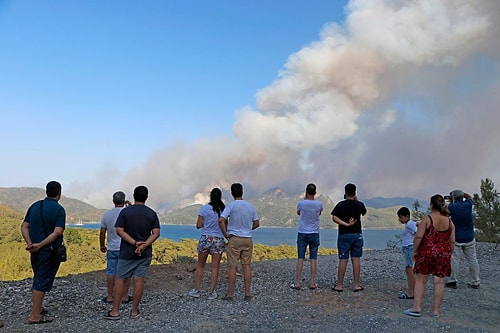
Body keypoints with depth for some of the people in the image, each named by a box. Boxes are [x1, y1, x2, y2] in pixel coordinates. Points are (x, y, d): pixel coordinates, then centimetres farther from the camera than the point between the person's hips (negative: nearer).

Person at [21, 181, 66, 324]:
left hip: (35, 251, 7)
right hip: (49, 251, -6)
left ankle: (37, 308, 29)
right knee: (42, 282, -1)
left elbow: (24, 227, 3)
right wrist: (40, 245, -19)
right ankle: (35, 316, 3)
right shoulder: (59, 209, -12)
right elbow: (57, 232, -22)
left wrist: (30, 244, -7)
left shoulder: (34, 206, 8)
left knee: (38, 280, 20)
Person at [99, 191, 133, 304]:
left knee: (111, 272, 9)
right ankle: (125, 297, 12)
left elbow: (102, 232, 5)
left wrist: (102, 246, 17)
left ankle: (109, 297, 15)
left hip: (111, 249, 3)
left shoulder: (107, 214, 1)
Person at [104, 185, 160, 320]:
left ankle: (115, 311, 9)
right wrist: (144, 245, -15)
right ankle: (134, 311, 11)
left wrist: (135, 243, -14)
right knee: (139, 280, 4)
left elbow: (120, 231, -11)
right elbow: (156, 233, -6)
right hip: (145, 253, 2)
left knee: (120, 279, 8)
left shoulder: (125, 211, -5)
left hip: (127, 253, -1)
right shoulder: (152, 213, 0)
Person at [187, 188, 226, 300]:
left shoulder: (204, 208, -5)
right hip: (219, 240, 1)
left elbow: (198, 225, -4)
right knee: (215, 267, 5)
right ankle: (211, 292, 9)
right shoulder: (224, 209, -1)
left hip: (206, 238, -1)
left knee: (200, 265, 12)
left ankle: (197, 290, 15)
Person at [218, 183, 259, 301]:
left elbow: (221, 220, -20)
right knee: (246, 266, 8)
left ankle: (230, 294, 7)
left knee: (233, 267, 1)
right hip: (248, 239, 4)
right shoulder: (251, 206, 6)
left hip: (234, 239, -4)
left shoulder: (231, 205, -9)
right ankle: (247, 294, 10)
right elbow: (256, 224, 11)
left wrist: (225, 234, -9)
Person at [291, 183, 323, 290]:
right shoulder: (319, 204, -6)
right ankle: (312, 282, 8)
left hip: (302, 233, -1)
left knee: (300, 258, 3)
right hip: (314, 233, 1)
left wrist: (305, 198, 10)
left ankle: (297, 282, 3)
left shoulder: (301, 203, -9)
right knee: (313, 258, 6)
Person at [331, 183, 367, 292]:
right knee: (356, 259, 6)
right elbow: (364, 212, 23)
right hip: (357, 235, 2)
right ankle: (357, 285, 10)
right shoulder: (359, 205, 0)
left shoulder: (341, 205, -6)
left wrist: (346, 224, -16)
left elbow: (334, 218, -17)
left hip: (344, 235, -2)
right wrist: (356, 200, 21)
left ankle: (339, 285, 7)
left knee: (343, 260, 1)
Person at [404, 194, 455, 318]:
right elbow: (452, 241, 7)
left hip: (427, 252, -4)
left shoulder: (427, 219, -10)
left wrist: (415, 251, -3)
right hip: (443, 254, 4)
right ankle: (436, 310, 11)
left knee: (420, 280, 4)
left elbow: (418, 237, -14)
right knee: (439, 281, 7)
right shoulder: (449, 221, 5)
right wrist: (448, 254, 18)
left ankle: (416, 308, 3)